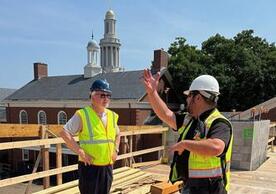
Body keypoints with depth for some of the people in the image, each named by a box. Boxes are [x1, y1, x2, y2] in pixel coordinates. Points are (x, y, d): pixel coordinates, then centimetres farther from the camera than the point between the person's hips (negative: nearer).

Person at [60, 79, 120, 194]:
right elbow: (64, 133, -14)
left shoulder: (112, 116, 8)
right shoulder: (83, 115, -11)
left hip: (107, 166, 6)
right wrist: (80, 152, -17)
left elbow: (117, 134, 25)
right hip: (89, 167, -6)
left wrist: (115, 149, 9)